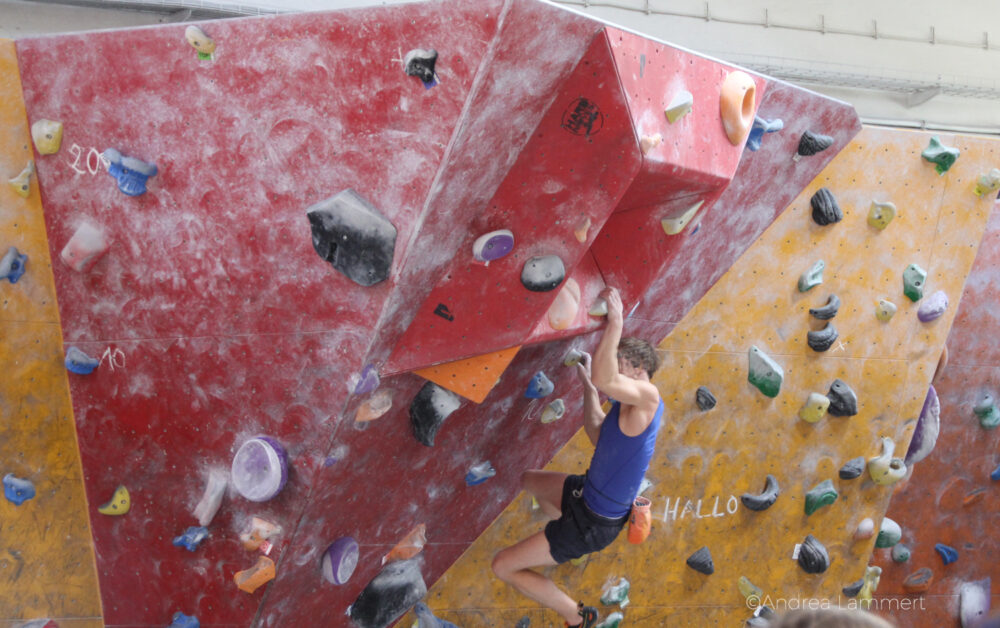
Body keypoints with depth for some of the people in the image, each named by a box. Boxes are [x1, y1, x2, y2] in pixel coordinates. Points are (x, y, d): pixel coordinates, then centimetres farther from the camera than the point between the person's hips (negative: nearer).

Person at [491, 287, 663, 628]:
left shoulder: (648, 397, -26)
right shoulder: (631, 408, 3)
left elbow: (602, 378, -44)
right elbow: (597, 435, 15)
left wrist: (615, 320, -35)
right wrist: (587, 384, 15)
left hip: (594, 522, -10)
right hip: (588, 494, 10)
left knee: (503, 566, -2)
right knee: (529, 480, 34)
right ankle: (569, 543, 44)